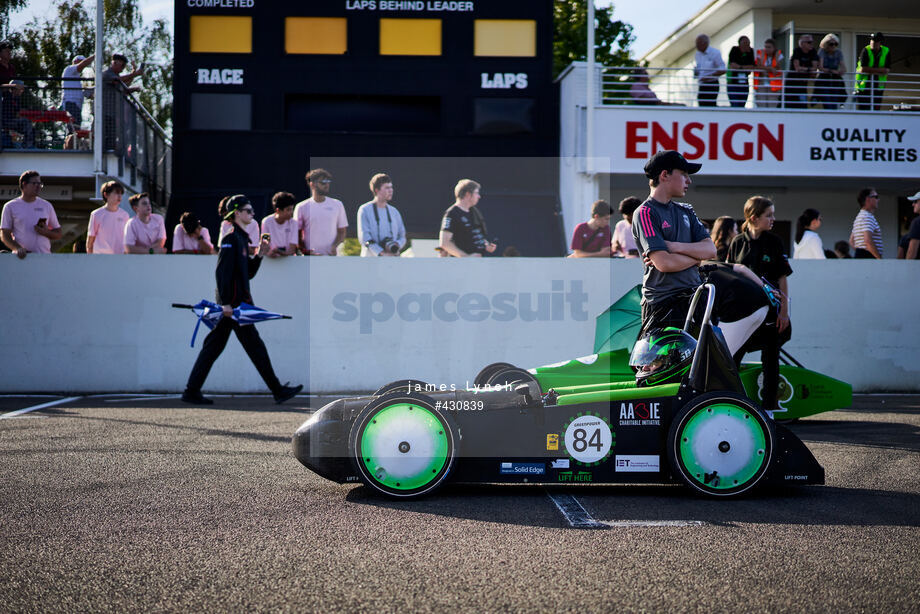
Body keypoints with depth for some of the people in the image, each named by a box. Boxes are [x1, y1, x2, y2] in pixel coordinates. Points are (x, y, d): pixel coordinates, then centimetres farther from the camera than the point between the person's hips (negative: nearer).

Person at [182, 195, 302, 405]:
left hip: (231, 304, 10)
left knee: (213, 347, 9)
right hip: (234, 303, -10)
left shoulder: (241, 238, 18)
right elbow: (222, 272, -20)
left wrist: (259, 255, 9)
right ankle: (278, 391, 1)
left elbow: (248, 273, 22)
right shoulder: (231, 239, -12)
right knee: (255, 346, -4)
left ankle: (191, 391, 10)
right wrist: (226, 302, -23)